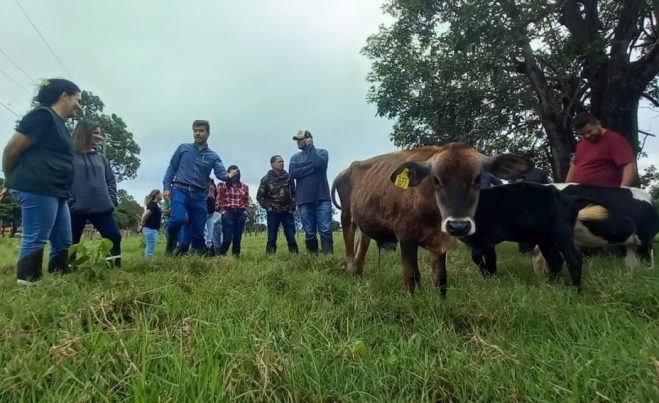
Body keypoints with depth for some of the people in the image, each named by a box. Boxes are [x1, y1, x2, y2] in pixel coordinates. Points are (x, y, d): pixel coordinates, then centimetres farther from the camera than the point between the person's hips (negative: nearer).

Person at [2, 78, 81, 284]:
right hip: (37, 189, -10)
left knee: (63, 242, 9)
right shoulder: (43, 115, -7)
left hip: (55, 192, 10)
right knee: (35, 240, -9)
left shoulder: (58, 123, 22)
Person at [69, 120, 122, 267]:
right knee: (71, 243, 5)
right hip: (76, 209, -5)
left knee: (114, 237, 1)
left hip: (102, 208, 5)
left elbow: (111, 180, 18)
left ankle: (116, 266, 11)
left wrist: (111, 199, 4)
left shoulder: (100, 157, 17)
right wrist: (70, 202, -15)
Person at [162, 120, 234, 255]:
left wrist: (228, 176, -31)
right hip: (180, 190, -2)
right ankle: (170, 243, 4)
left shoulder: (213, 156, 10)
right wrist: (166, 187, -1)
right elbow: (171, 168, 11)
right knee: (178, 218, -25)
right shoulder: (183, 148, 11)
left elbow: (220, 173, -7)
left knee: (198, 230, 0)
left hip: (199, 195, 2)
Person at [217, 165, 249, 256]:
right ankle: (221, 255, 7)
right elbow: (219, 199, 0)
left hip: (240, 214, 3)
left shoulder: (244, 187, 13)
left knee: (237, 238, 4)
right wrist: (223, 211, -8)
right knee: (227, 238, -10)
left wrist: (246, 212, 2)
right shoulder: (223, 185, 4)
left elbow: (246, 201, 13)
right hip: (228, 213, -3)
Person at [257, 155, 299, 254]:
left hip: (287, 212, 1)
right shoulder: (266, 179, 2)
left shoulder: (288, 177, 6)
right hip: (273, 213, -1)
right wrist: (267, 207, -3)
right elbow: (259, 196, 6)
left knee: (291, 237, 1)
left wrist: (292, 207, 1)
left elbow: (294, 193, 8)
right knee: (272, 238, 2)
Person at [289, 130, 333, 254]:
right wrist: (311, 167, -7)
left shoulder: (322, 152, 10)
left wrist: (310, 147, -1)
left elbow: (317, 164, -13)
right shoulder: (295, 157, 16)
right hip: (304, 200, 2)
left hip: (322, 198, -2)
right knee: (309, 233, 3)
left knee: (325, 231, -7)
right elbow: (292, 173, -2)